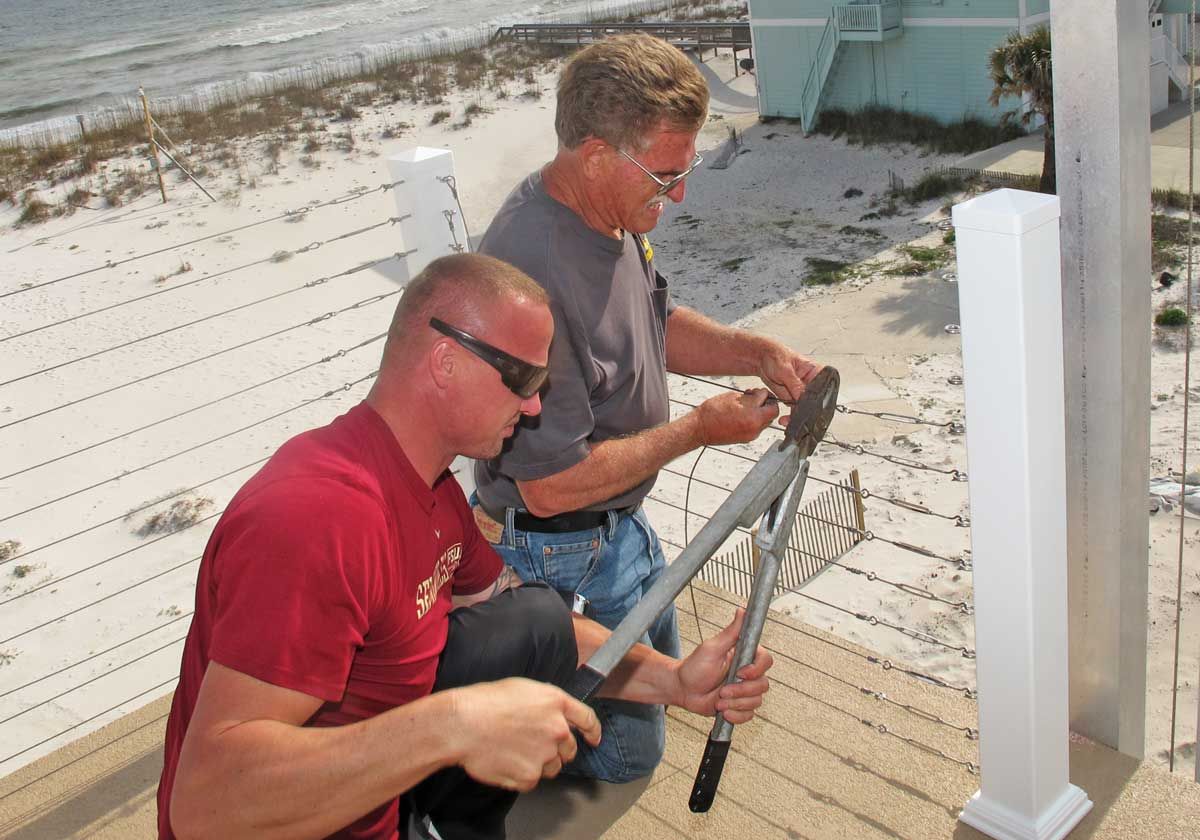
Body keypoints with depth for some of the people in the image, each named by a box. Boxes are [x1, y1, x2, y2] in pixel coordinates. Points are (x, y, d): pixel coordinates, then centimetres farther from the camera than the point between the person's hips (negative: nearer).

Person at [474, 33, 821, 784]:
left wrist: (757, 351, -6)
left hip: (621, 522, 9)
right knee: (626, 751, 10)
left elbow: (657, 325, 12)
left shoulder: (615, 214, -7)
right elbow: (553, 485, -31)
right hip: (560, 556, -9)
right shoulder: (533, 275, -36)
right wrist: (700, 430, -22)